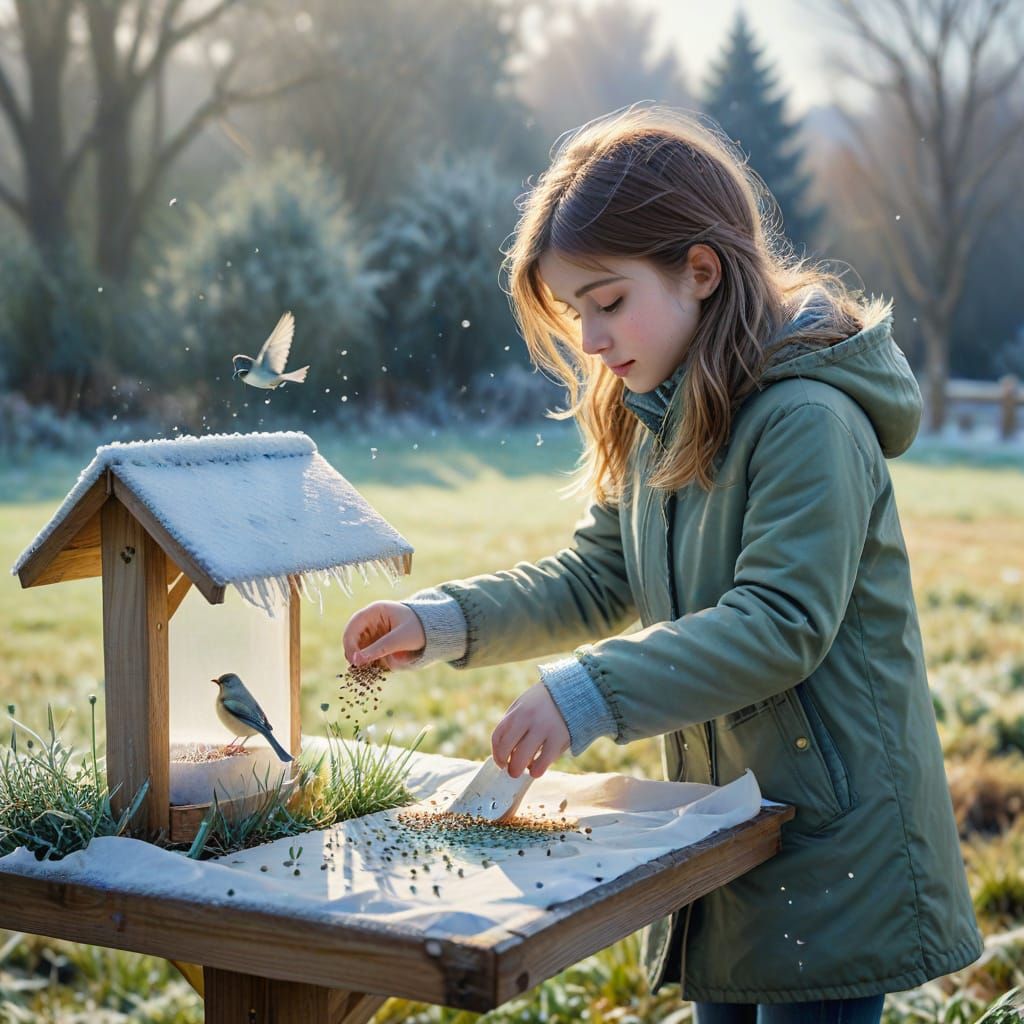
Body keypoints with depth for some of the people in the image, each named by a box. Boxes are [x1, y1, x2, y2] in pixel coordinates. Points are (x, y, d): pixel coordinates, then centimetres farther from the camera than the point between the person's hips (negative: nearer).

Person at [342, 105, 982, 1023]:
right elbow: (596, 581, 11)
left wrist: (587, 692, -33)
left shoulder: (808, 422, -20)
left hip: (833, 838, -8)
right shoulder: (655, 423, 8)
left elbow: (779, 626, -27)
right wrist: (443, 622, -3)